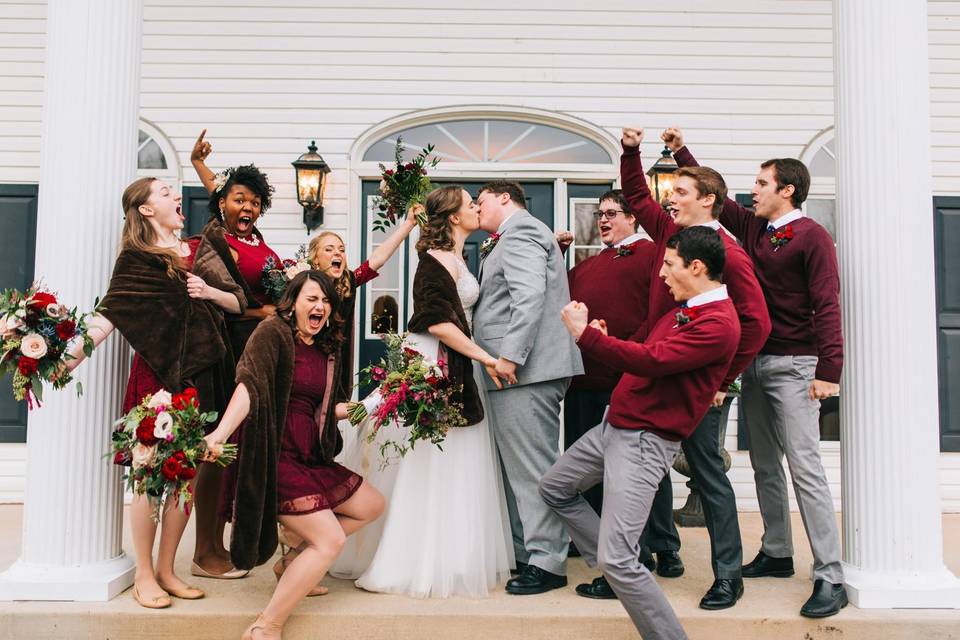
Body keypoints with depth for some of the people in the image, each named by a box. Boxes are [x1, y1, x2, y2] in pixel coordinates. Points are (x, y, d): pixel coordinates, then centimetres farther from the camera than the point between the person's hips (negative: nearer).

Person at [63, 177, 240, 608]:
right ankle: (143, 575, 13)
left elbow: (237, 304, 15)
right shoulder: (136, 256, -1)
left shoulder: (197, 251, 14)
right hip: (157, 373, -5)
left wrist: (210, 292, -5)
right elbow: (110, 313, -11)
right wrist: (73, 357, -23)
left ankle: (166, 571, 19)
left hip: (199, 374, 5)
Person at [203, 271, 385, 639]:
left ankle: (294, 563, 20)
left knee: (372, 506, 15)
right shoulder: (273, 332, -11)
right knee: (331, 541, -12)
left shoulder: (327, 350, 12)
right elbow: (249, 385, -26)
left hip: (311, 459, 9)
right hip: (275, 458, -9)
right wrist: (219, 434, -38)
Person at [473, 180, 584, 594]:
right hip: (520, 372, 11)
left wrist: (509, 355, -23)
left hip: (525, 372, -11)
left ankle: (546, 564, 0)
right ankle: (525, 553, 20)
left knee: (533, 470, -7)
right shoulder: (512, 237, 26)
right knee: (519, 469, 12)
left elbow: (530, 295, -20)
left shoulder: (520, 231, -6)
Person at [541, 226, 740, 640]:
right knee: (554, 488, 23)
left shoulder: (719, 323, -19)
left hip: (645, 441, -10)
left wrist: (585, 334, -22)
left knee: (617, 560, -15)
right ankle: (613, 570, 32)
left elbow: (651, 360, -28)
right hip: (614, 424, 10)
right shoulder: (684, 308, 13)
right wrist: (603, 340, 4)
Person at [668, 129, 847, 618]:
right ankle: (776, 554, 23)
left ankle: (830, 577, -5)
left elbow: (827, 305, -14)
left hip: (793, 365, -7)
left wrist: (829, 370, -20)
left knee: (804, 466, -10)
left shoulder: (811, 237, -8)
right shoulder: (752, 227, 12)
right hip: (755, 361, 8)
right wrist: (681, 151, 19)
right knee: (764, 465, 12)